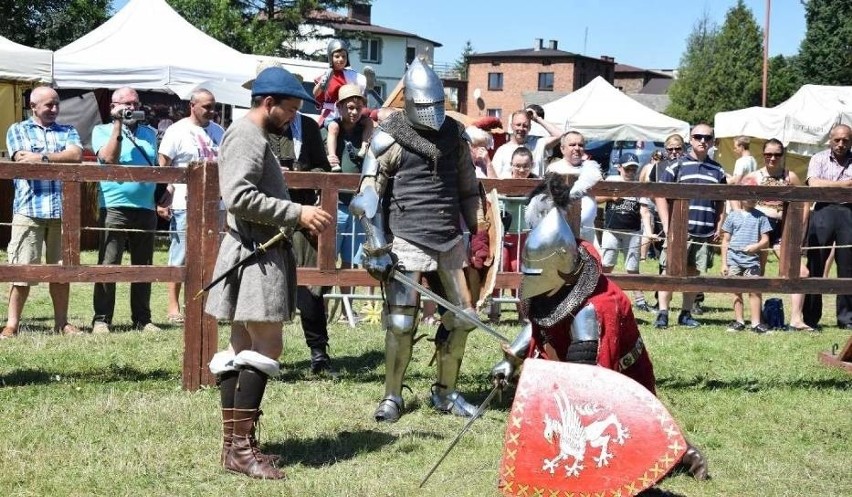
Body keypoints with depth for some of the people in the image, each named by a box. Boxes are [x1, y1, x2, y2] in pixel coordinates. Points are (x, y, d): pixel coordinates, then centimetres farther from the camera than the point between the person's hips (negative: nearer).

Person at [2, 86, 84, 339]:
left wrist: (43, 157, -9)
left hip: (62, 210, 3)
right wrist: (61, 158, -4)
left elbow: (77, 155, -3)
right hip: (29, 208, -3)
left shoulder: (67, 131, 16)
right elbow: (23, 161, -6)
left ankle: (61, 322, 15)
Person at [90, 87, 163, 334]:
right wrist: (118, 125, -12)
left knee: (143, 266, 8)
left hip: (146, 209, 4)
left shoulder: (150, 133, 17)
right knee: (108, 265, -7)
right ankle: (101, 319, -3)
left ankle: (142, 319, 14)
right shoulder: (102, 131, 5)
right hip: (114, 208, -4)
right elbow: (109, 158, -12)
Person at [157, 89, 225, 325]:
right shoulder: (177, 131, -3)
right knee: (181, 256, -1)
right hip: (185, 205, -6)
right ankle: (173, 306, 5)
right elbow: (162, 167, -6)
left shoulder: (218, 132, 14)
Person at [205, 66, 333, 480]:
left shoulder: (255, 137, 20)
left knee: (243, 350, 10)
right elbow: (239, 197, -23)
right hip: (255, 255, -11)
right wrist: (297, 213, -22)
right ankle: (240, 448, -11)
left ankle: (234, 442, 14)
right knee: (265, 349, -12)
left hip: (261, 253, 11)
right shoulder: (244, 136, -12)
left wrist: (299, 220, 13)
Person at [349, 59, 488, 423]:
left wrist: (481, 234, 15)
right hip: (406, 240, -5)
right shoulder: (390, 137, -7)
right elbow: (368, 195, -8)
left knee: (461, 318, 7)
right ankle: (392, 397, 11)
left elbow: (468, 188, 18)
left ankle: (445, 393, 23)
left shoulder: (454, 134, 8)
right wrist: (377, 247, -14)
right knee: (400, 322, -7)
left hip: (449, 241, 5)